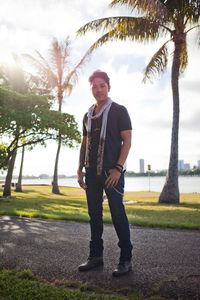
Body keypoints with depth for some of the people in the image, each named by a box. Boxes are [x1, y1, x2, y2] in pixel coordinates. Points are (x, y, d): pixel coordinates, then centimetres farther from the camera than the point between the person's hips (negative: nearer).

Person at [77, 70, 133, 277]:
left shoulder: (119, 111, 2)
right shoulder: (88, 116, 18)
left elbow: (127, 141, -5)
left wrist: (118, 168, -16)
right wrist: (80, 169, 10)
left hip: (111, 170, -5)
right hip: (92, 171, 6)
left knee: (118, 215, -4)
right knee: (94, 215, 9)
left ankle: (126, 259, 7)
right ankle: (96, 256, 20)